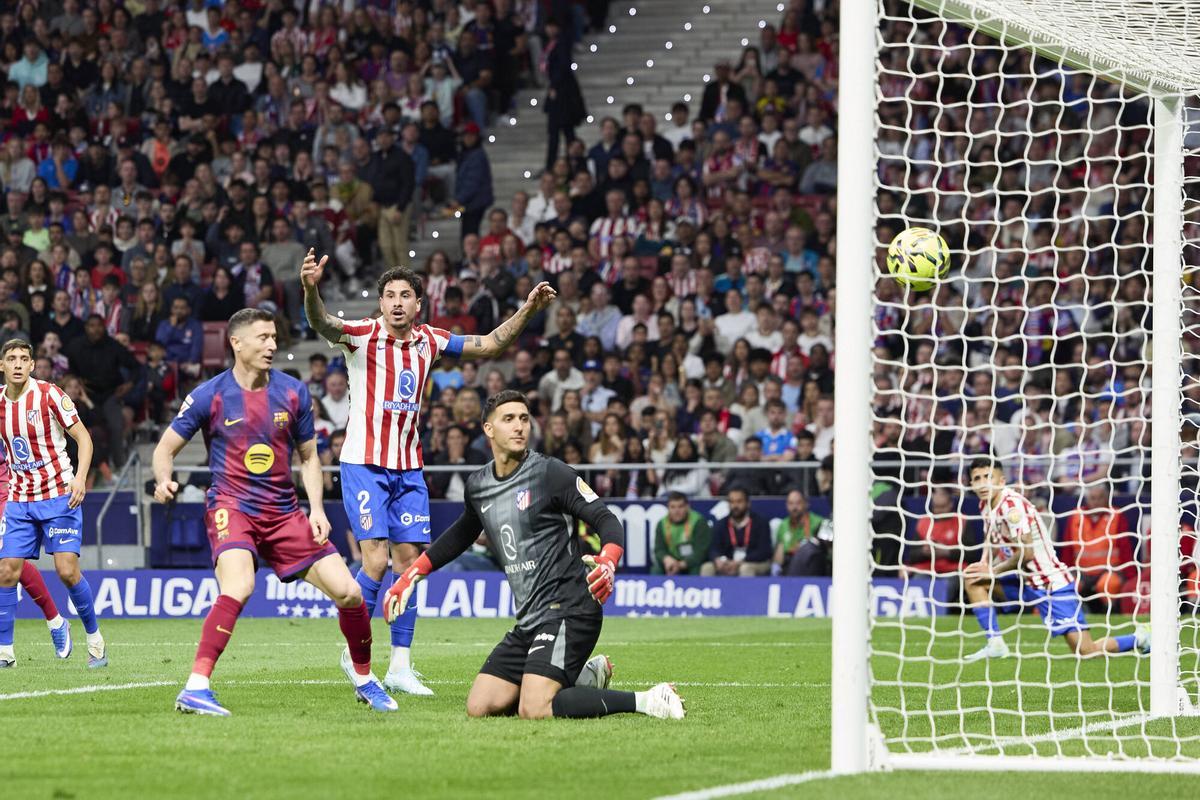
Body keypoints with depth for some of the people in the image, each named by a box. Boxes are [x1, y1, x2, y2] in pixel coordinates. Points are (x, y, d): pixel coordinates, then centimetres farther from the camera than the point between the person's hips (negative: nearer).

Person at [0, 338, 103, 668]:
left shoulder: (49, 395, -10)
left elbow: (83, 438, -7)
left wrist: (80, 478, -21)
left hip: (59, 495, -4)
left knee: (67, 570, -12)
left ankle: (95, 640, 5)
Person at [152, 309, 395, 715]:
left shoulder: (293, 392, 4)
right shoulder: (210, 395, -5)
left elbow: (309, 456, 14)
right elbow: (166, 447, 3)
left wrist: (317, 510, 1)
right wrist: (164, 480, -19)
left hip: (284, 513, 4)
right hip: (232, 507, -4)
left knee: (348, 592, -4)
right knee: (238, 587, -33)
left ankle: (361, 672, 24)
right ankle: (195, 689, -32)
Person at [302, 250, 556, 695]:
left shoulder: (429, 342, 5)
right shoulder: (362, 336, -10)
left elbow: (489, 345, 15)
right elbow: (323, 325, -30)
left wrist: (527, 310, 4)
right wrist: (311, 290, -51)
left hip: (409, 470, 5)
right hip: (364, 465, -5)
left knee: (408, 562, 2)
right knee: (376, 561, -14)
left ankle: (400, 667, 8)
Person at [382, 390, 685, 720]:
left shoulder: (551, 473, -8)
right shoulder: (477, 485, 12)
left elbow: (607, 521, -12)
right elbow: (461, 535, 34)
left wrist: (608, 561, -33)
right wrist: (411, 575, 33)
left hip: (567, 609, -8)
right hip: (530, 619, 8)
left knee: (533, 710, -24)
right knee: (479, 707, 4)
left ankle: (645, 701, -12)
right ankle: (585, 678, 17)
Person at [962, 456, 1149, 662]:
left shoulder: (1011, 505, -21)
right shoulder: (986, 505, 7)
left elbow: (1026, 552, -24)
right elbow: (991, 541, 22)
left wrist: (993, 571, -13)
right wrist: (983, 566, 2)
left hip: (1052, 584, -9)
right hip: (1026, 582, 9)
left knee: (1086, 651, -14)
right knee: (973, 581, -1)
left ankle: (1140, 638, 9)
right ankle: (995, 644, -1)